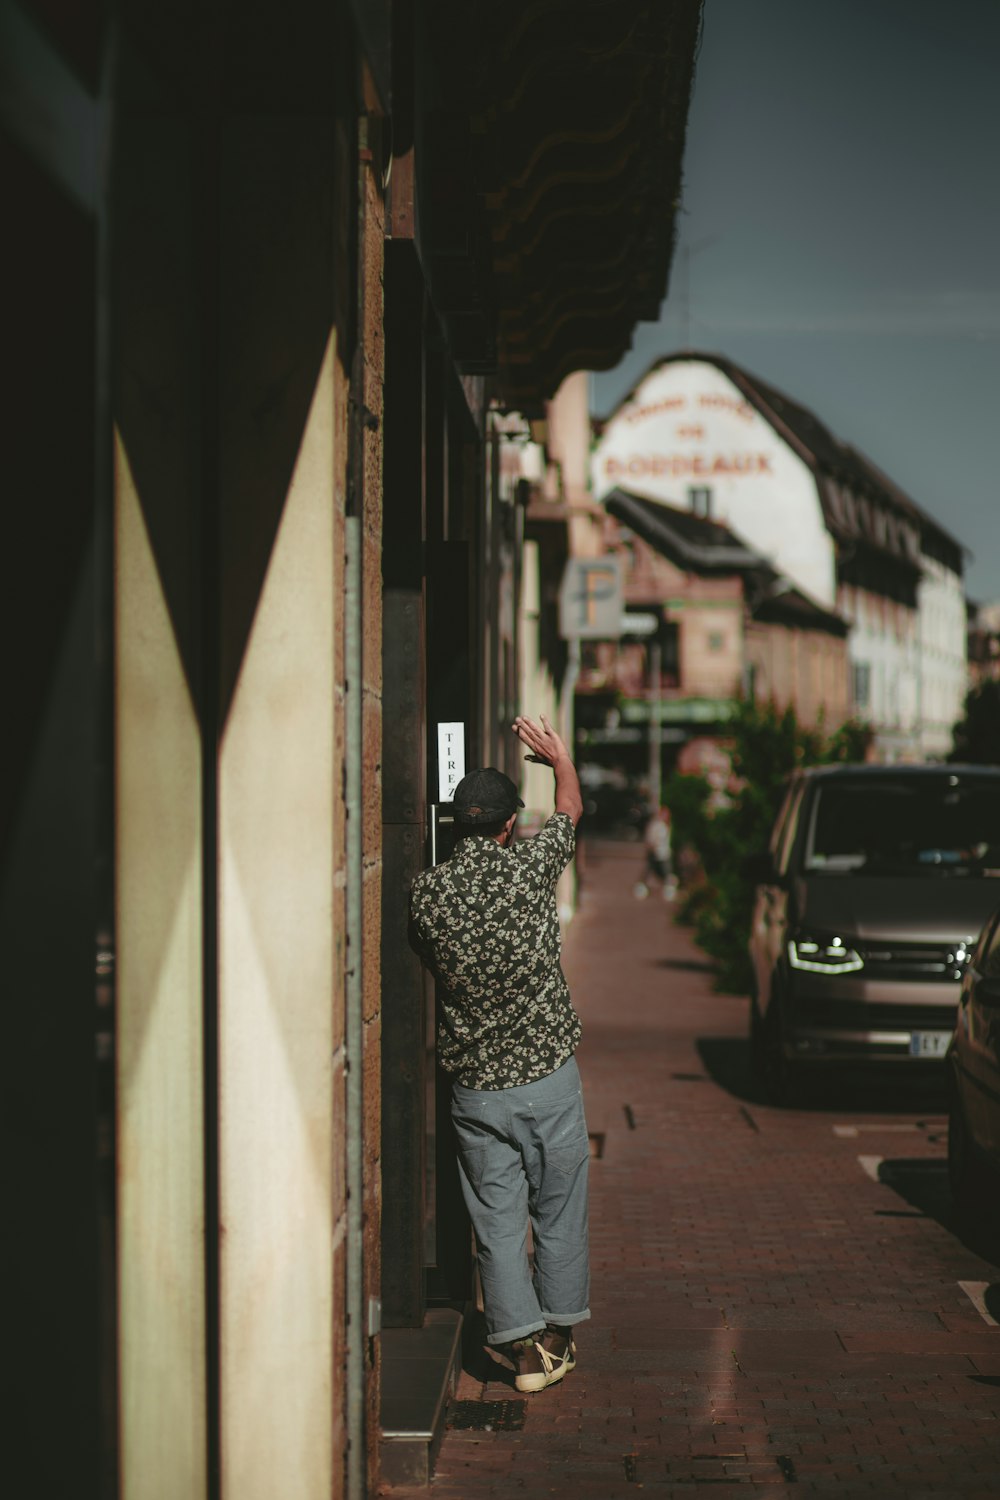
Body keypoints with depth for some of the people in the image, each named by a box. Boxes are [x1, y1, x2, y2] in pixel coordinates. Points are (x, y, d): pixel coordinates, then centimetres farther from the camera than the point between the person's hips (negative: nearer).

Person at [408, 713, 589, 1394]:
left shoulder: (427, 891, -7)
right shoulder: (528, 867, -11)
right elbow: (571, 810, 9)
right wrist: (561, 759, 29)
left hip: (474, 1085, 1)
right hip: (547, 1072, -1)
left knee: (497, 1218, 8)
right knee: (558, 1211, 13)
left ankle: (522, 1344, 7)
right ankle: (559, 1334, 24)